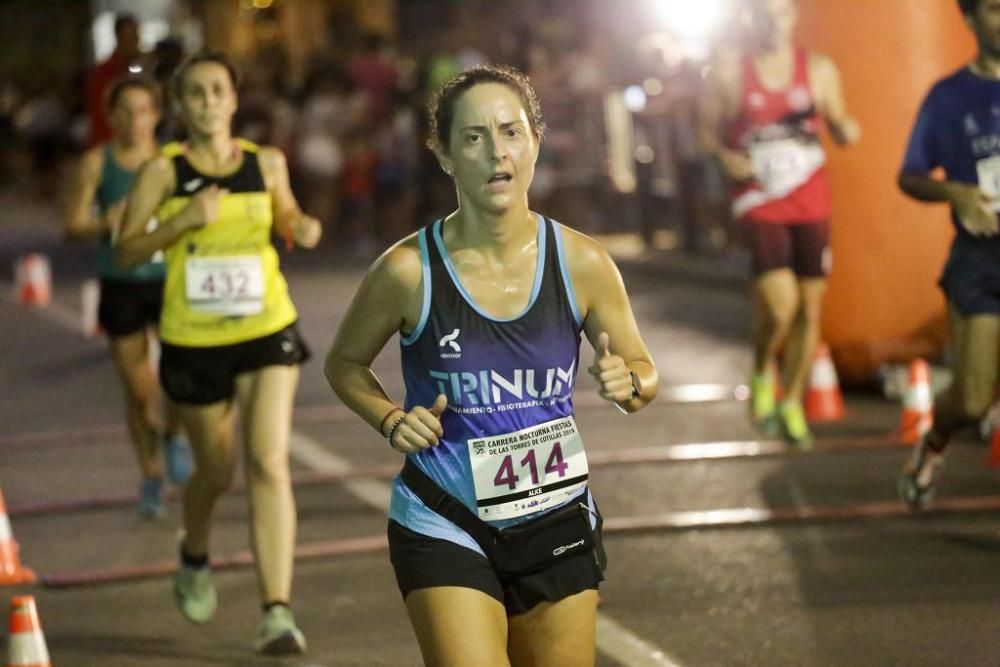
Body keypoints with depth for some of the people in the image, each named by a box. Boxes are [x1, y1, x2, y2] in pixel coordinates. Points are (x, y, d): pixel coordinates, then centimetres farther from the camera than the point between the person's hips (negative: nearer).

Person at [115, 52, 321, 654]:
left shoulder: (266, 163, 3)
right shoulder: (164, 170, -4)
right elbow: (127, 250, -6)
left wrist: (304, 227, -1)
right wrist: (182, 221, -20)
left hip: (268, 331, 0)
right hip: (193, 340, 0)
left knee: (269, 463, -16)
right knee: (216, 472, 13)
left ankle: (278, 612, -18)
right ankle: (195, 560, 48)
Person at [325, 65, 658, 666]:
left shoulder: (581, 263, -6)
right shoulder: (410, 270, -11)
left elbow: (643, 370, 7)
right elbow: (345, 364, 6)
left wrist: (627, 383, -16)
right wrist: (392, 421, -12)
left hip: (557, 525, 3)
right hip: (444, 527, -3)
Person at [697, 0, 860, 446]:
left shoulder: (819, 70, 4)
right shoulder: (729, 75, -1)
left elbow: (840, 127, 10)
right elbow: (708, 130, 7)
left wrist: (847, 129, -13)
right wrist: (725, 156, -14)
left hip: (811, 203, 3)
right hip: (760, 203, -3)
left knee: (810, 307, 5)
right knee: (779, 303, -19)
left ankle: (792, 403, 23)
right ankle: (762, 375, 12)